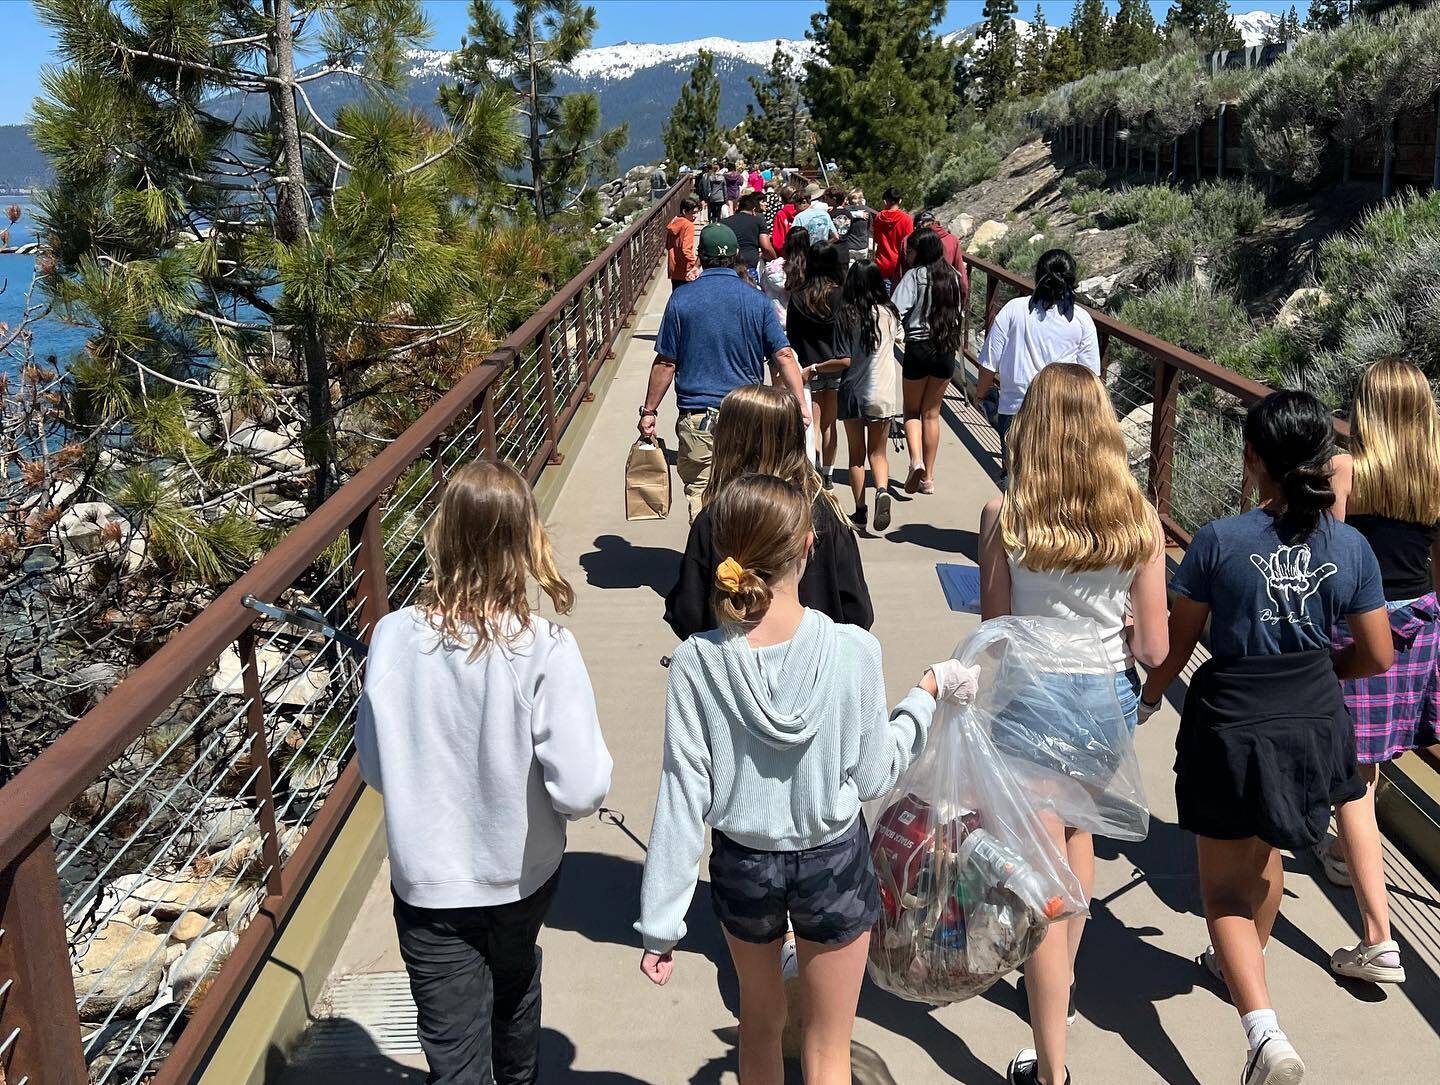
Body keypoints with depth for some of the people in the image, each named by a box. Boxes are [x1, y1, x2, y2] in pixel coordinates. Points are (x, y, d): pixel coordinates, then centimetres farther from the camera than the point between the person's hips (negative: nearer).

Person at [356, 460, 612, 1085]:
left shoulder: (394, 637, -18)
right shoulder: (546, 650, -24)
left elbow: (375, 767, -5)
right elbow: (581, 789, -24)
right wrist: (583, 796, -1)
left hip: (427, 885, -1)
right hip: (520, 871, 1)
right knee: (515, 990, 31)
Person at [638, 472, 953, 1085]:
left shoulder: (696, 663, -19)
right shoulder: (853, 650, -21)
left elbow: (683, 798, -15)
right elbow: (872, 777, -10)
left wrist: (660, 921, -5)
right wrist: (926, 695, 4)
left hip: (742, 866, 1)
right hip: (834, 862, -1)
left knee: (760, 1023, 27)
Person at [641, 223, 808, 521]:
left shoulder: (681, 299, -2)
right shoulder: (757, 300, 1)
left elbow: (665, 363, -1)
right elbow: (783, 356, -5)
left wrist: (649, 411, 6)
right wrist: (801, 404, -3)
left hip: (696, 418, -2)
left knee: (699, 493, 2)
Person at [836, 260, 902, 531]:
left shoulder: (845, 315, -9)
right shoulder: (889, 313, -4)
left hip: (852, 391, -1)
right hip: (883, 392, 1)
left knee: (856, 453, 12)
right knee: (878, 452, 12)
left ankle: (860, 511, 14)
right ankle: (882, 491, -16)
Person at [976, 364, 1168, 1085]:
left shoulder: (1004, 517, -16)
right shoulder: (1138, 521, -10)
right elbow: (1153, 649, -6)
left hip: (1030, 702, -4)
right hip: (1109, 698, 4)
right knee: (1077, 833, 29)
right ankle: (1063, 981, 51)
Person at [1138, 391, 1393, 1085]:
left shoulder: (1219, 541, -18)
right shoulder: (1351, 547, -7)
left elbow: (1177, 645, -9)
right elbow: (1377, 657, 0)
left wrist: (1149, 697, 11)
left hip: (1232, 728, -4)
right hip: (1314, 726, 5)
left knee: (1224, 885, 8)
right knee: (1266, 858, 29)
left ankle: (1263, 1028, -11)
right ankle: (1240, 967, 51)